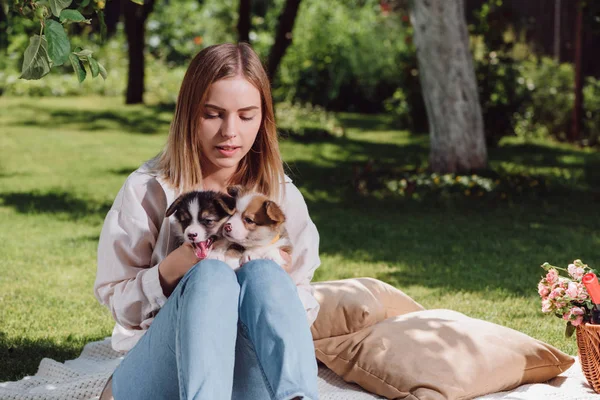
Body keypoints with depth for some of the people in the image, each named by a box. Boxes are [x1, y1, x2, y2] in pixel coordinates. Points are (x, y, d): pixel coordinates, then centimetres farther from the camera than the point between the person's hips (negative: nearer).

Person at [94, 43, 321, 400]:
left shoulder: (282, 195, 10)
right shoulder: (147, 191, 4)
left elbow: (303, 308, 12)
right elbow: (117, 302, 4)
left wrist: (271, 271, -10)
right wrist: (174, 267, -15)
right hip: (157, 368, -1)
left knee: (263, 274, -29)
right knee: (212, 274, -32)